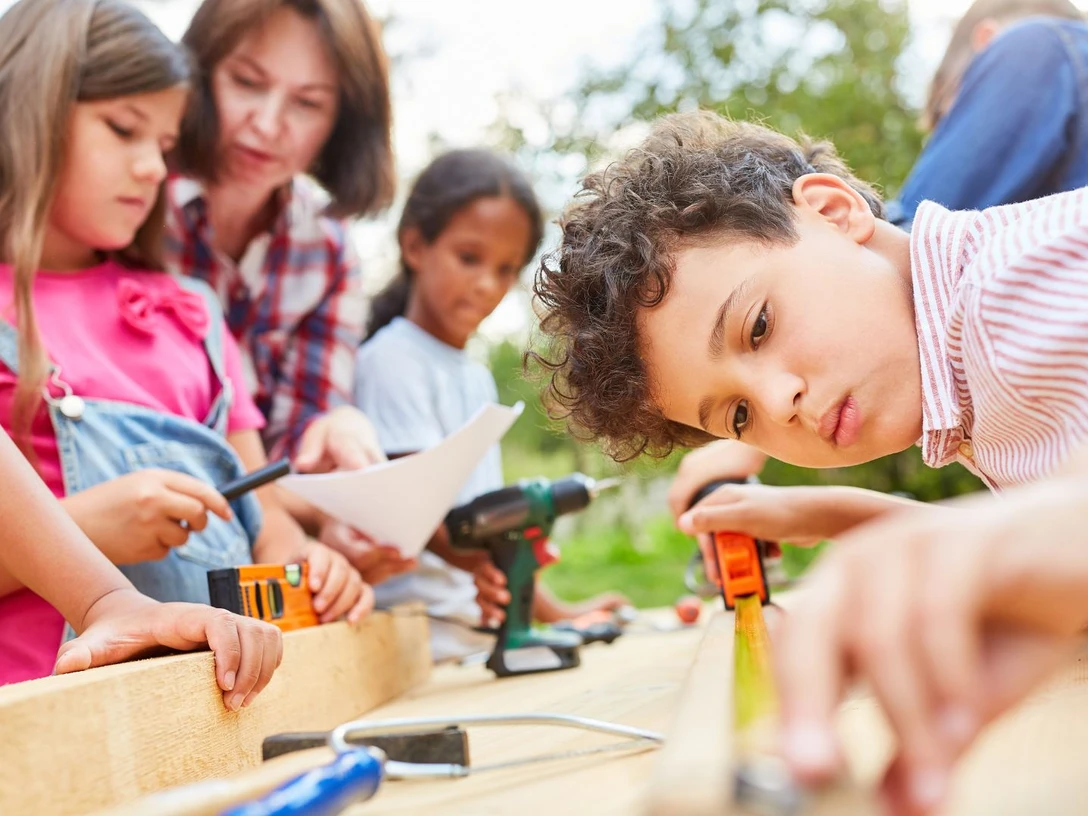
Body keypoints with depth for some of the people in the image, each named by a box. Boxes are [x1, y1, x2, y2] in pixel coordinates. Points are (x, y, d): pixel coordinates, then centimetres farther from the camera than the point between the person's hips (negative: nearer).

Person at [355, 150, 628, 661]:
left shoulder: (477, 378, 21)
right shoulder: (393, 358, -4)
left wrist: (556, 615, 21)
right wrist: (470, 561, -33)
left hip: (483, 629, 8)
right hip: (419, 633, -7)